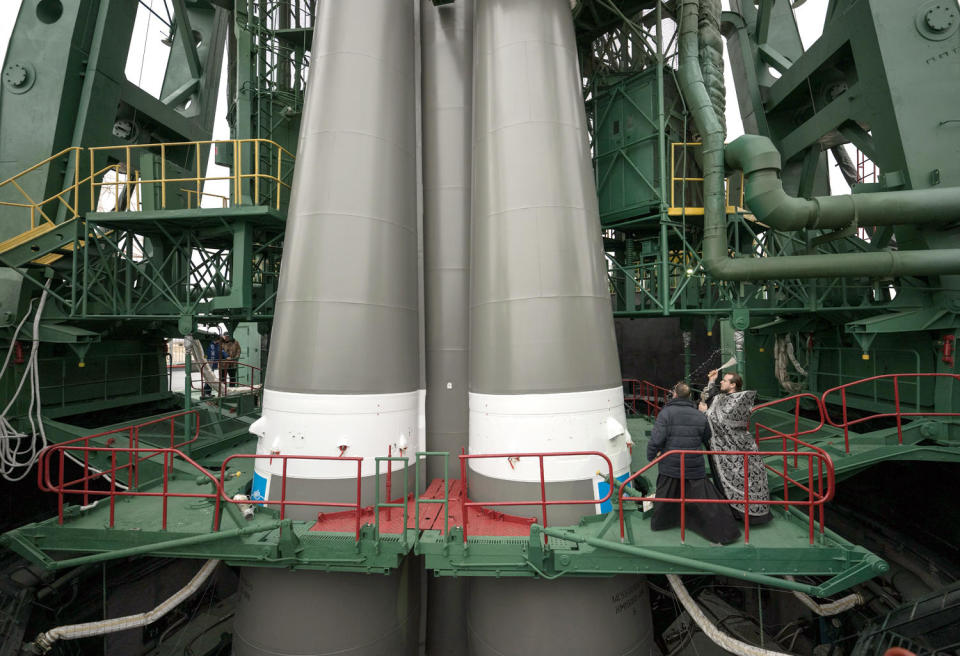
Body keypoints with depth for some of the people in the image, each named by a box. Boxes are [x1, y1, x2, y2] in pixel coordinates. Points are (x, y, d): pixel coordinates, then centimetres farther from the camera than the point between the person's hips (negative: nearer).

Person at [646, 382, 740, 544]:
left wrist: (651, 456, -2)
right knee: (706, 500, 6)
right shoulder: (699, 416, 1)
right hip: (695, 469, 1)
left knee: (665, 498, 17)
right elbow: (709, 441, 11)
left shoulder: (666, 413, -11)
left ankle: (658, 523, 34)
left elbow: (656, 439, -17)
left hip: (669, 467, -1)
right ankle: (726, 532, 8)